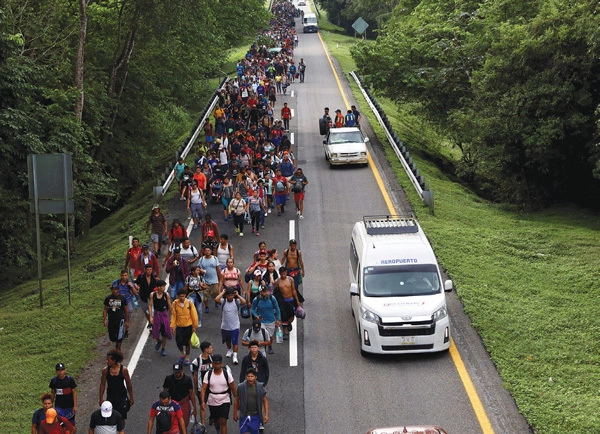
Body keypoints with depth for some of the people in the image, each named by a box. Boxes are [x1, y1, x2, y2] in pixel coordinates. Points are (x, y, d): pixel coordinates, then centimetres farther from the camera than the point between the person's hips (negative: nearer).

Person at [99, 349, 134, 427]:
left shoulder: (123, 370, -15)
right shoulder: (105, 370, -10)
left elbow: (129, 384, -4)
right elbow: (102, 385, 0)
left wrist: (131, 398, 1)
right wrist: (101, 398, 2)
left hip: (122, 395, -2)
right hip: (110, 396, 2)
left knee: (122, 417, 3)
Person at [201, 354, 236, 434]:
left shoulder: (227, 374, -8)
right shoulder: (208, 375, -6)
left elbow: (233, 389, -2)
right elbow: (203, 389, -9)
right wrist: (202, 402, -20)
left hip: (224, 401, -2)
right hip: (212, 402, 2)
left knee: (223, 422, -12)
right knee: (216, 421, 19)